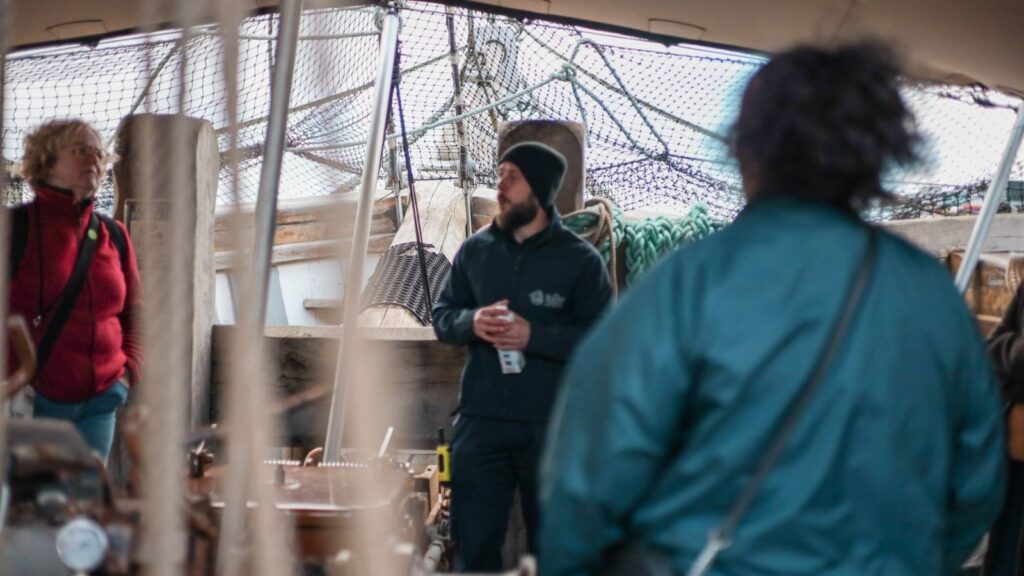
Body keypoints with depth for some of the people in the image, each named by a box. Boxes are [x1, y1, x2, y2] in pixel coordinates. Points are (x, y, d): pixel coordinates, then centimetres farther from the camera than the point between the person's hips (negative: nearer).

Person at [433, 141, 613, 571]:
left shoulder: (580, 260, -5)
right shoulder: (474, 250, 6)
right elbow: (442, 317, 12)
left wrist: (534, 336, -19)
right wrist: (471, 322, -11)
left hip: (552, 427, -3)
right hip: (480, 423, 3)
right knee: (474, 545, 7)